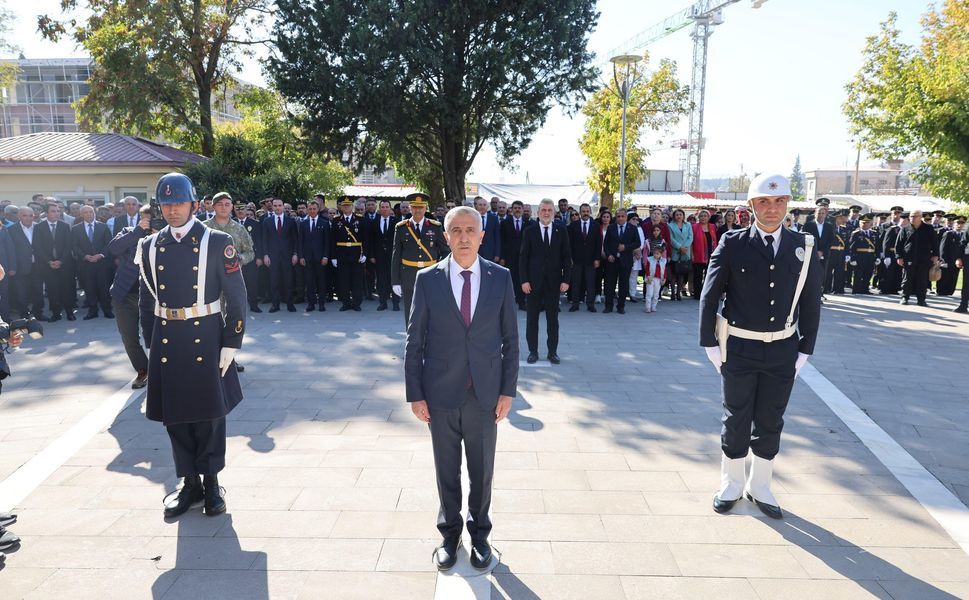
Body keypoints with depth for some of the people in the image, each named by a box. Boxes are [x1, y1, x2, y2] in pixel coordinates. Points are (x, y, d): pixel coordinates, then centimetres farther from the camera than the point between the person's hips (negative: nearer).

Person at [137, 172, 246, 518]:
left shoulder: (217, 242, -5)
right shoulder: (150, 247, 6)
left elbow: (236, 297, -6)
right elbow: (147, 301, 12)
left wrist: (231, 345, -9)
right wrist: (152, 343, 7)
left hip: (206, 340, -3)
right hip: (166, 343, 4)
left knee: (209, 414, 6)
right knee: (175, 416, 10)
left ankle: (210, 483, 23)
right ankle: (190, 483, 26)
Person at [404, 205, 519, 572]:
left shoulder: (500, 278, -2)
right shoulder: (428, 279, -5)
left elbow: (510, 339, 2)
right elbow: (414, 341, -2)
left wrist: (508, 390, -1)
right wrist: (415, 394, -4)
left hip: (485, 394, 1)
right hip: (441, 394, 0)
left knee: (482, 471, 15)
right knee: (447, 471, 15)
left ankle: (479, 533, 37)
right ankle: (450, 533, 37)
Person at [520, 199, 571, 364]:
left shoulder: (561, 231, 3)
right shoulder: (529, 231, 1)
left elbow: (566, 257, 3)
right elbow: (523, 257, 0)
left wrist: (566, 280, -4)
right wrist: (524, 280, -8)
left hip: (554, 282, 0)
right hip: (533, 282, 0)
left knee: (553, 319, 7)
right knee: (532, 319, 6)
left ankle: (553, 352, 16)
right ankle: (533, 351, 17)